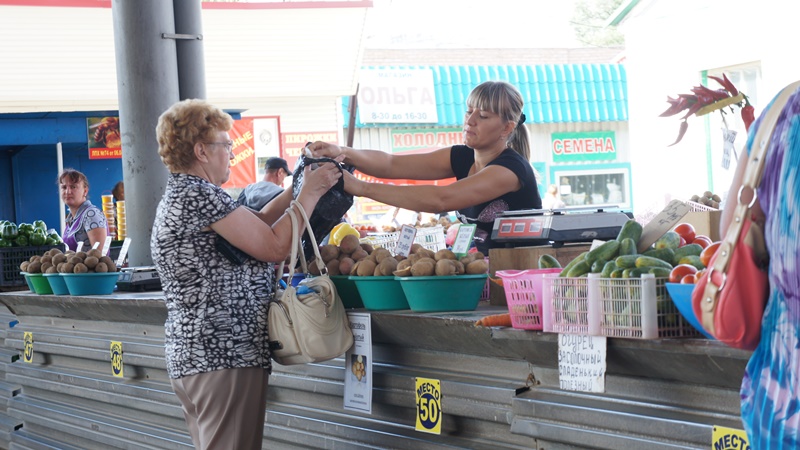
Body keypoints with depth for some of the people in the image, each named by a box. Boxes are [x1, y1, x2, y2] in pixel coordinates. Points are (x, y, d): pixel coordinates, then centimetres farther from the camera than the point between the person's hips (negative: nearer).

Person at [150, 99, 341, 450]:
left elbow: (256, 223, 21)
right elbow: (275, 247, -13)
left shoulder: (179, 195, 18)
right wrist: (310, 193, -3)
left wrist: (301, 184, 16)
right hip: (225, 356, -11)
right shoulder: (201, 195, -14)